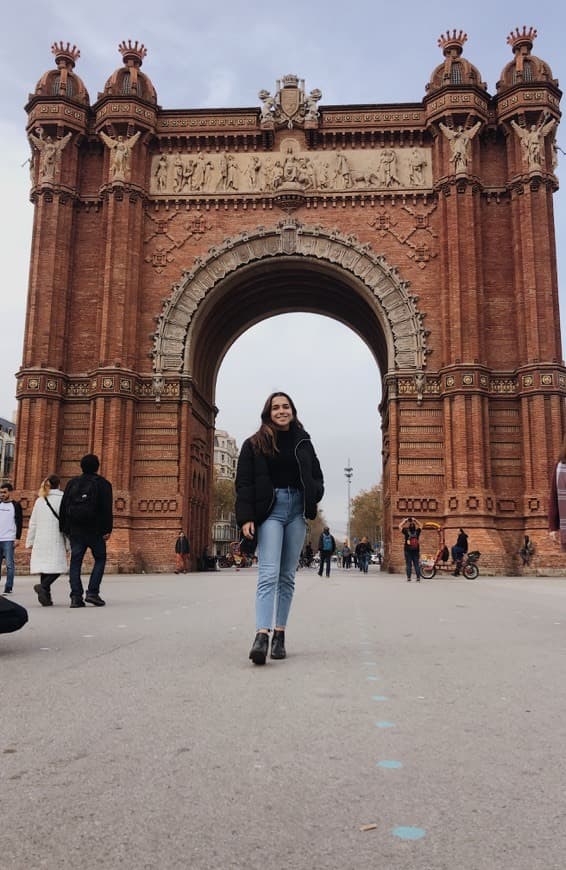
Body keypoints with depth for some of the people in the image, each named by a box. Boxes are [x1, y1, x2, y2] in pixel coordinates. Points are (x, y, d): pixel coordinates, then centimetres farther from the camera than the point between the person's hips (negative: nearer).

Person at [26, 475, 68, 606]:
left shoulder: (39, 500, 11)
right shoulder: (62, 499, -3)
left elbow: (33, 523, 12)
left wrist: (30, 541, 18)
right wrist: (68, 542, -2)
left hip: (40, 540, 5)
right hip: (56, 539, -5)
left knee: (44, 566, 9)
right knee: (57, 566, -1)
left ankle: (46, 597, 7)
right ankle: (43, 586, -24)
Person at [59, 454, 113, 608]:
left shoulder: (72, 483, 11)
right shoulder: (102, 484, -1)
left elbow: (63, 507, 9)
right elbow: (107, 509, -9)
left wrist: (64, 528, 12)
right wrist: (107, 530, -8)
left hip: (75, 530, 3)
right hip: (95, 530, -3)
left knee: (75, 561, 4)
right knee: (100, 559, 9)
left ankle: (76, 596, -2)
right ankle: (92, 592, -3)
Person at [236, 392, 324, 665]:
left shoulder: (303, 442, 13)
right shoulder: (254, 444, 3)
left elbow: (317, 476, 18)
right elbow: (244, 483, -1)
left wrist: (312, 497, -3)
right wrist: (246, 517, -11)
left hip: (297, 511, 4)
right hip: (270, 510, -4)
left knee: (287, 576, 5)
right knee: (269, 574, -16)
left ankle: (280, 635, 10)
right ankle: (261, 635, -23)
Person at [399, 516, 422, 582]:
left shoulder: (406, 532, -9)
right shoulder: (417, 532, -1)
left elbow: (400, 526, 3)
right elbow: (419, 525, 17)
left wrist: (405, 520, 10)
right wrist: (415, 520, 18)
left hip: (408, 551, -2)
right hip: (416, 551, 2)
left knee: (409, 565, -2)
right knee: (417, 565, 5)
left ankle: (409, 578, -5)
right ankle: (418, 578, 1)